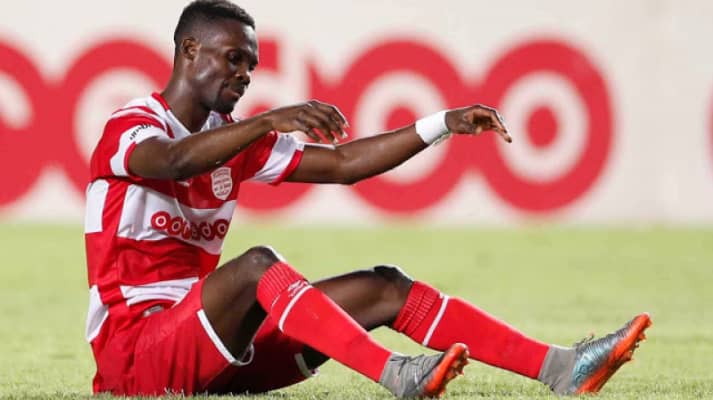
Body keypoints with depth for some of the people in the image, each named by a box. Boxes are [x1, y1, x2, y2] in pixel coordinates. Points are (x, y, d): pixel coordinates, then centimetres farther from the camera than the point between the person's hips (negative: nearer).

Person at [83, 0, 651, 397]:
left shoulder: (232, 138, 15)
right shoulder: (132, 126, -9)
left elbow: (342, 164, 12)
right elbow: (174, 162, -34)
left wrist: (442, 125, 4)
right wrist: (270, 121, -45)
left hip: (212, 344, 8)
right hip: (133, 350, -7)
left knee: (383, 289, -6)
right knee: (256, 265, -36)